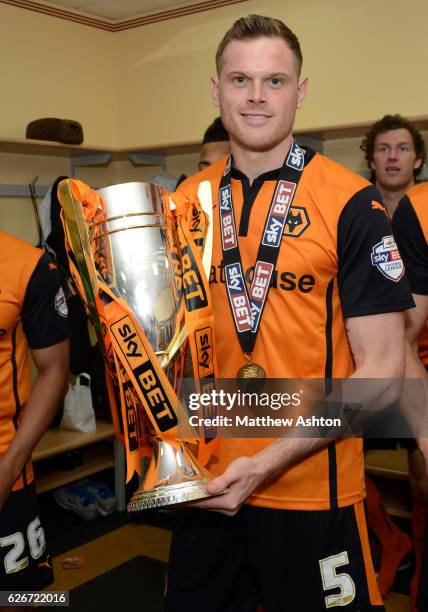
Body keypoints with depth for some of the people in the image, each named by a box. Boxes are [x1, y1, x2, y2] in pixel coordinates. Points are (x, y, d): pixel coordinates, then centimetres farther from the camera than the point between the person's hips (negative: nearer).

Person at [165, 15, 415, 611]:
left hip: (312, 492, -4)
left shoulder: (351, 202, -11)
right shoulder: (186, 200, 1)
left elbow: (382, 370, -12)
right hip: (205, 483, 4)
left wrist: (269, 462, -19)